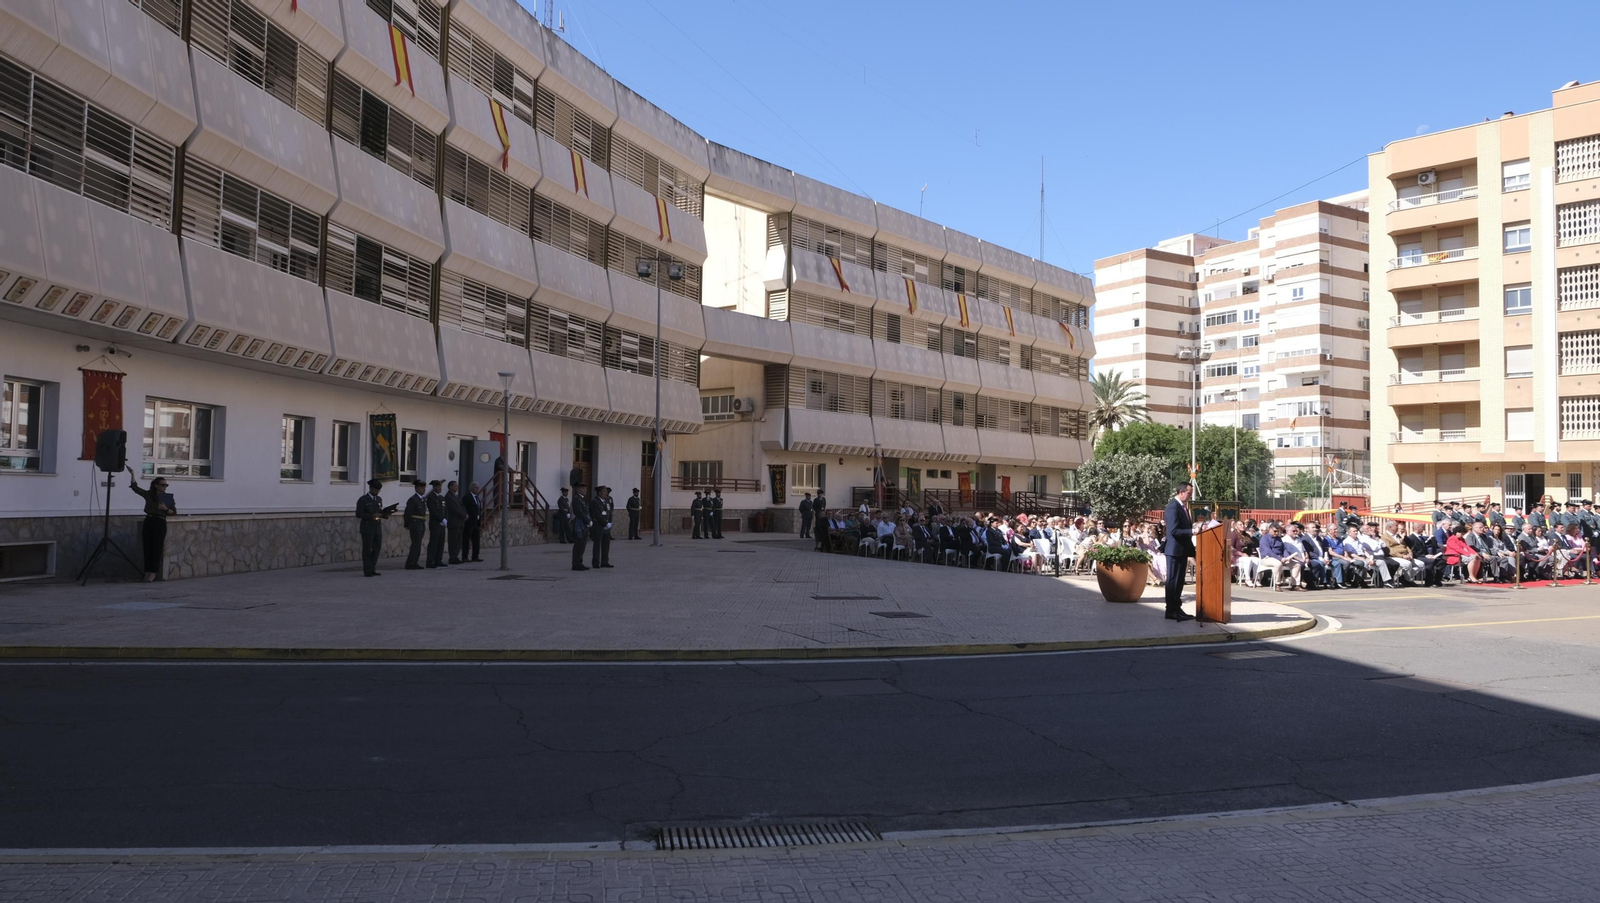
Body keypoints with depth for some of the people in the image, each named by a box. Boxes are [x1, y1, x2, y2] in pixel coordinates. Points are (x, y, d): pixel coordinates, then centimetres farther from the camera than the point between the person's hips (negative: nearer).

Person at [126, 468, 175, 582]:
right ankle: (148, 572, 8)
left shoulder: (168, 497, 3)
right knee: (147, 547, 3)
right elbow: (135, 487, 6)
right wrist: (132, 474, -1)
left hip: (160, 523, -3)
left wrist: (166, 509, -15)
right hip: (148, 522, 3)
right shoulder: (148, 494, 8)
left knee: (156, 548, -4)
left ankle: (153, 573, -3)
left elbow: (174, 512, 4)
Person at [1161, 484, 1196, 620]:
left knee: (1179, 581, 13)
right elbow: (1174, 531, -24)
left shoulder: (1183, 506, 13)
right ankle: (1171, 611, 1)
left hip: (1183, 550, 10)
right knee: (1173, 581, -3)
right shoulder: (1173, 507, -17)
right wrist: (1192, 531, -28)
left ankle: (1177, 609, 20)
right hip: (1175, 550, -10)